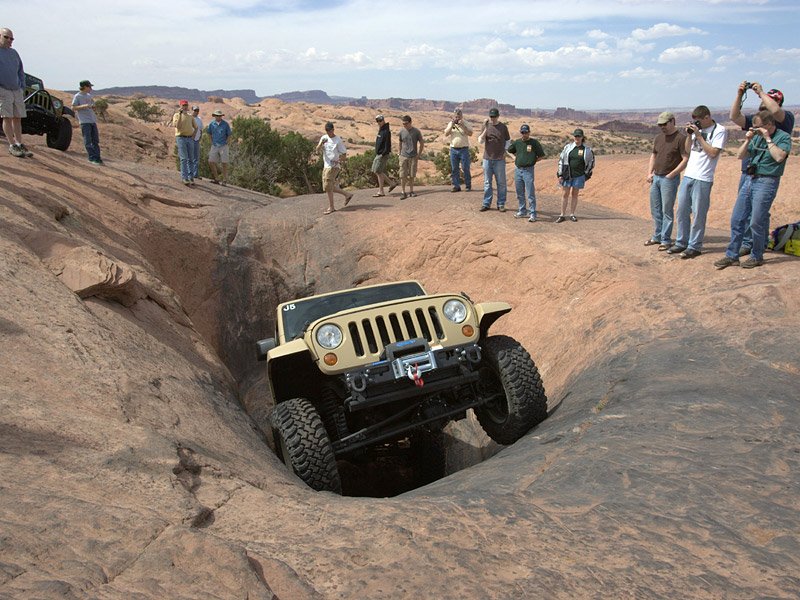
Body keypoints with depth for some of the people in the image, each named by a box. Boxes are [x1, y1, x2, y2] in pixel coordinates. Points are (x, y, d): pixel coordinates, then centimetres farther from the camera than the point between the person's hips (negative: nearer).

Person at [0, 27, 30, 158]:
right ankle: (12, 146, -6)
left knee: (17, 118, 5)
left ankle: (19, 144, 9)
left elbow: (21, 71, 23)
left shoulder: (14, 53, 18)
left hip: (17, 90, 5)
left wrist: (22, 88, 13)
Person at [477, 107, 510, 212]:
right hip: (487, 158, 1)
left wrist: (505, 151, 0)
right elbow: (480, 141, -3)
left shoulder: (503, 127, 3)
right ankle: (486, 204, 13)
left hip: (499, 159, -1)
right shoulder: (486, 126, 4)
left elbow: (508, 141, 13)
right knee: (487, 182, 6)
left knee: (501, 182, 3)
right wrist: (485, 129, -13)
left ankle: (501, 204, 10)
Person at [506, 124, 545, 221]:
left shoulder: (534, 142, -2)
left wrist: (533, 161, -2)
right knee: (519, 193, 12)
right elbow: (509, 151, 26)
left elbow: (541, 155, 4)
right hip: (517, 169, 5)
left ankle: (532, 214, -4)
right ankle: (522, 211, 23)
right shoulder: (517, 142, 9)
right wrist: (515, 157, 12)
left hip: (528, 170, -5)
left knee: (530, 193, -7)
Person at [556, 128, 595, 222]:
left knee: (575, 195, 7)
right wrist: (560, 174, 0)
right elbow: (561, 160, 4)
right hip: (567, 175, 1)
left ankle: (572, 214, 16)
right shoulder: (568, 147, 1)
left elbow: (591, 162, 12)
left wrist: (586, 175, 8)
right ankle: (562, 215, 6)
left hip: (579, 176, 0)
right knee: (564, 194, 1)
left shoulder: (587, 149, 0)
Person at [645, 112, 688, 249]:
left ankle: (666, 240, 4)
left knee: (667, 210, -3)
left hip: (669, 179, -7)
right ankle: (657, 236, 24)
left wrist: (671, 175, -16)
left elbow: (686, 159, -14)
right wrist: (649, 173, 9)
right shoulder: (658, 137, 12)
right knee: (655, 209, 12)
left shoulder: (681, 138, -10)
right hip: (655, 178, 7)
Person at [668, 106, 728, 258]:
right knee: (682, 211, 10)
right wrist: (689, 134, 4)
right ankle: (681, 243, 20)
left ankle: (694, 246, 4)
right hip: (688, 176, 7)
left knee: (698, 214, -3)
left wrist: (699, 136, -12)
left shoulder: (720, 131, -6)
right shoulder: (697, 129, 13)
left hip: (703, 179, -7)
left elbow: (713, 153, -14)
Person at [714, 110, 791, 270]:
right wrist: (747, 140, 2)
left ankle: (757, 257, 10)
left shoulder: (783, 137, -4)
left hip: (766, 182, -7)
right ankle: (732, 256, 11)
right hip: (749, 179, 7)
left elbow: (779, 157, -21)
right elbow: (740, 155, 15)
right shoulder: (757, 137, 14)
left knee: (756, 222, -5)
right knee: (736, 219, 4)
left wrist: (768, 139, -14)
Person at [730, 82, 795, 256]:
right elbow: (735, 117, 8)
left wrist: (761, 92, -13)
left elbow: (775, 111, -22)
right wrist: (739, 95, 0)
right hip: (747, 172, 6)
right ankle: (747, 243, 18)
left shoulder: (786, 117, 0)